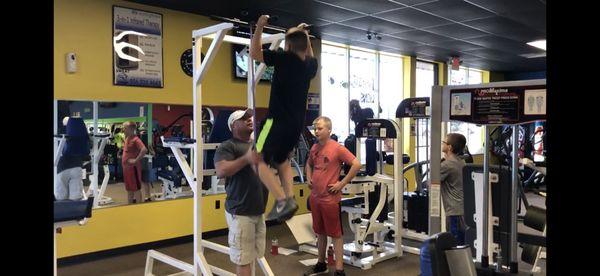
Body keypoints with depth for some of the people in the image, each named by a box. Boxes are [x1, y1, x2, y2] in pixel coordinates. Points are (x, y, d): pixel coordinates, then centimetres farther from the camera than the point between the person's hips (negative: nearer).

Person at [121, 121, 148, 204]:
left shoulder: (135, 139, -16)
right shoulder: (126, 139, 11)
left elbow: (144, 150, -31)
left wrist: (136, 160, -26)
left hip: (133, 167, -9)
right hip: (126, 167, 9)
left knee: (136, 188, 0)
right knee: (129, 189, 16)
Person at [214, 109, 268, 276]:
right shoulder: (228, 146, -8)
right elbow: (221, 171, -24)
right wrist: (246, 158, -30)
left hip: (259, 210, 7)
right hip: (241, 212, -7)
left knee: (251, 256, 16)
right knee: (243, 258, -2)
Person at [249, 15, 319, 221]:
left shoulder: (287, 59, -11)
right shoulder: (309, 64, 9)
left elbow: (254, 53, -12)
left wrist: (259, 27, -6)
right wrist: (305, 35, 36)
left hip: (279, 120, -7)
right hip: (297, 123, 8)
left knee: (259, 160, 1)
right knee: (281, 160, 26)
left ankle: (283, 201, -14)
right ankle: (289, 198, 9)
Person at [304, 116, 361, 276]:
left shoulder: (337, 148, -14)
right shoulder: (314, 148, 7)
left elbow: (356, 165, -17)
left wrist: (342, 183, -15)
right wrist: (309, 179, 10)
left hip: (330, 198, -7)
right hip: (314, 197, 7)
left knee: (336, 234, 2)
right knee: (320, 232, 18)